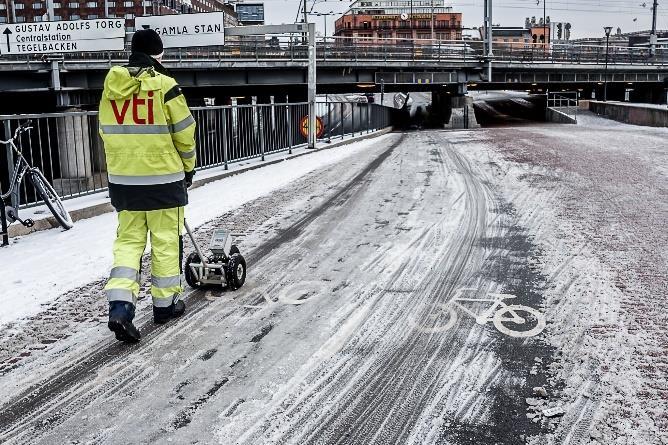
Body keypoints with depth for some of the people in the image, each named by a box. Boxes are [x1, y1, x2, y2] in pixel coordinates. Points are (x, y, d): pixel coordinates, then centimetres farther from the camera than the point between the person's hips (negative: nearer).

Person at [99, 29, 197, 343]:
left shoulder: (111, 86, 6)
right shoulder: (164, 85, -11)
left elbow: (108, 132, 13)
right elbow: (184, 132, -7)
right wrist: (189, 166, 9)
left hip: (122, 178, 5)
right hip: (162, 178, -5)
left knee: (128, 240, 11)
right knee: (166, 240, 8)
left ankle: (120, 306, -2)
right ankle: (165, 303, 19)